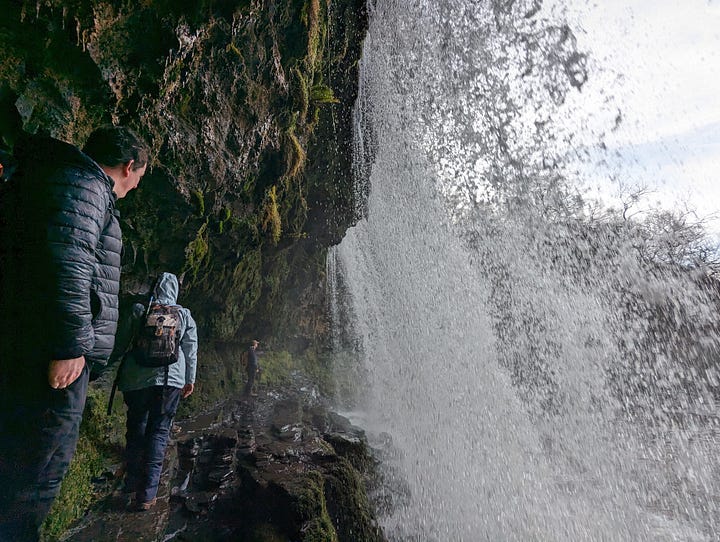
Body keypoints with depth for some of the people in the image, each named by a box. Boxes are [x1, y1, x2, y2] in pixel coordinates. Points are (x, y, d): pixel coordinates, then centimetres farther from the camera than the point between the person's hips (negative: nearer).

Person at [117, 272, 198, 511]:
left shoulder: (138, 310, 5)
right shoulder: (184, 315, 5)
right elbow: (191, 350, 7)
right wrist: (190, 380, 17)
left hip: (136, 378, 1)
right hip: (170, 379, -1)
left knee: (136, 427, 17)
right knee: (159, 431, 5)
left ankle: (132, 481, 30)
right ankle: (147, 494, 3)